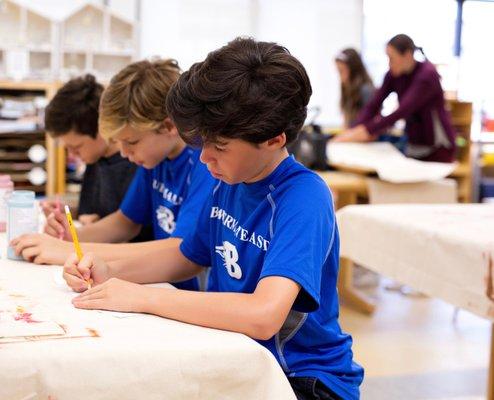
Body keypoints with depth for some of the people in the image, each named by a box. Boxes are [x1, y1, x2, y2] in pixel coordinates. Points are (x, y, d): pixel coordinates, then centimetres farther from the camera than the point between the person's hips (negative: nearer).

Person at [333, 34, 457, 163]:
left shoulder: (427, 74, -20)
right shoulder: (393, 75, -1)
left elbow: (403, 110, -30)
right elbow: (373, 105, -5)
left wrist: (368, 130, -35)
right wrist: (356, 129, -23)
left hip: (438, 147, -6)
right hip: (414, 146, 6)